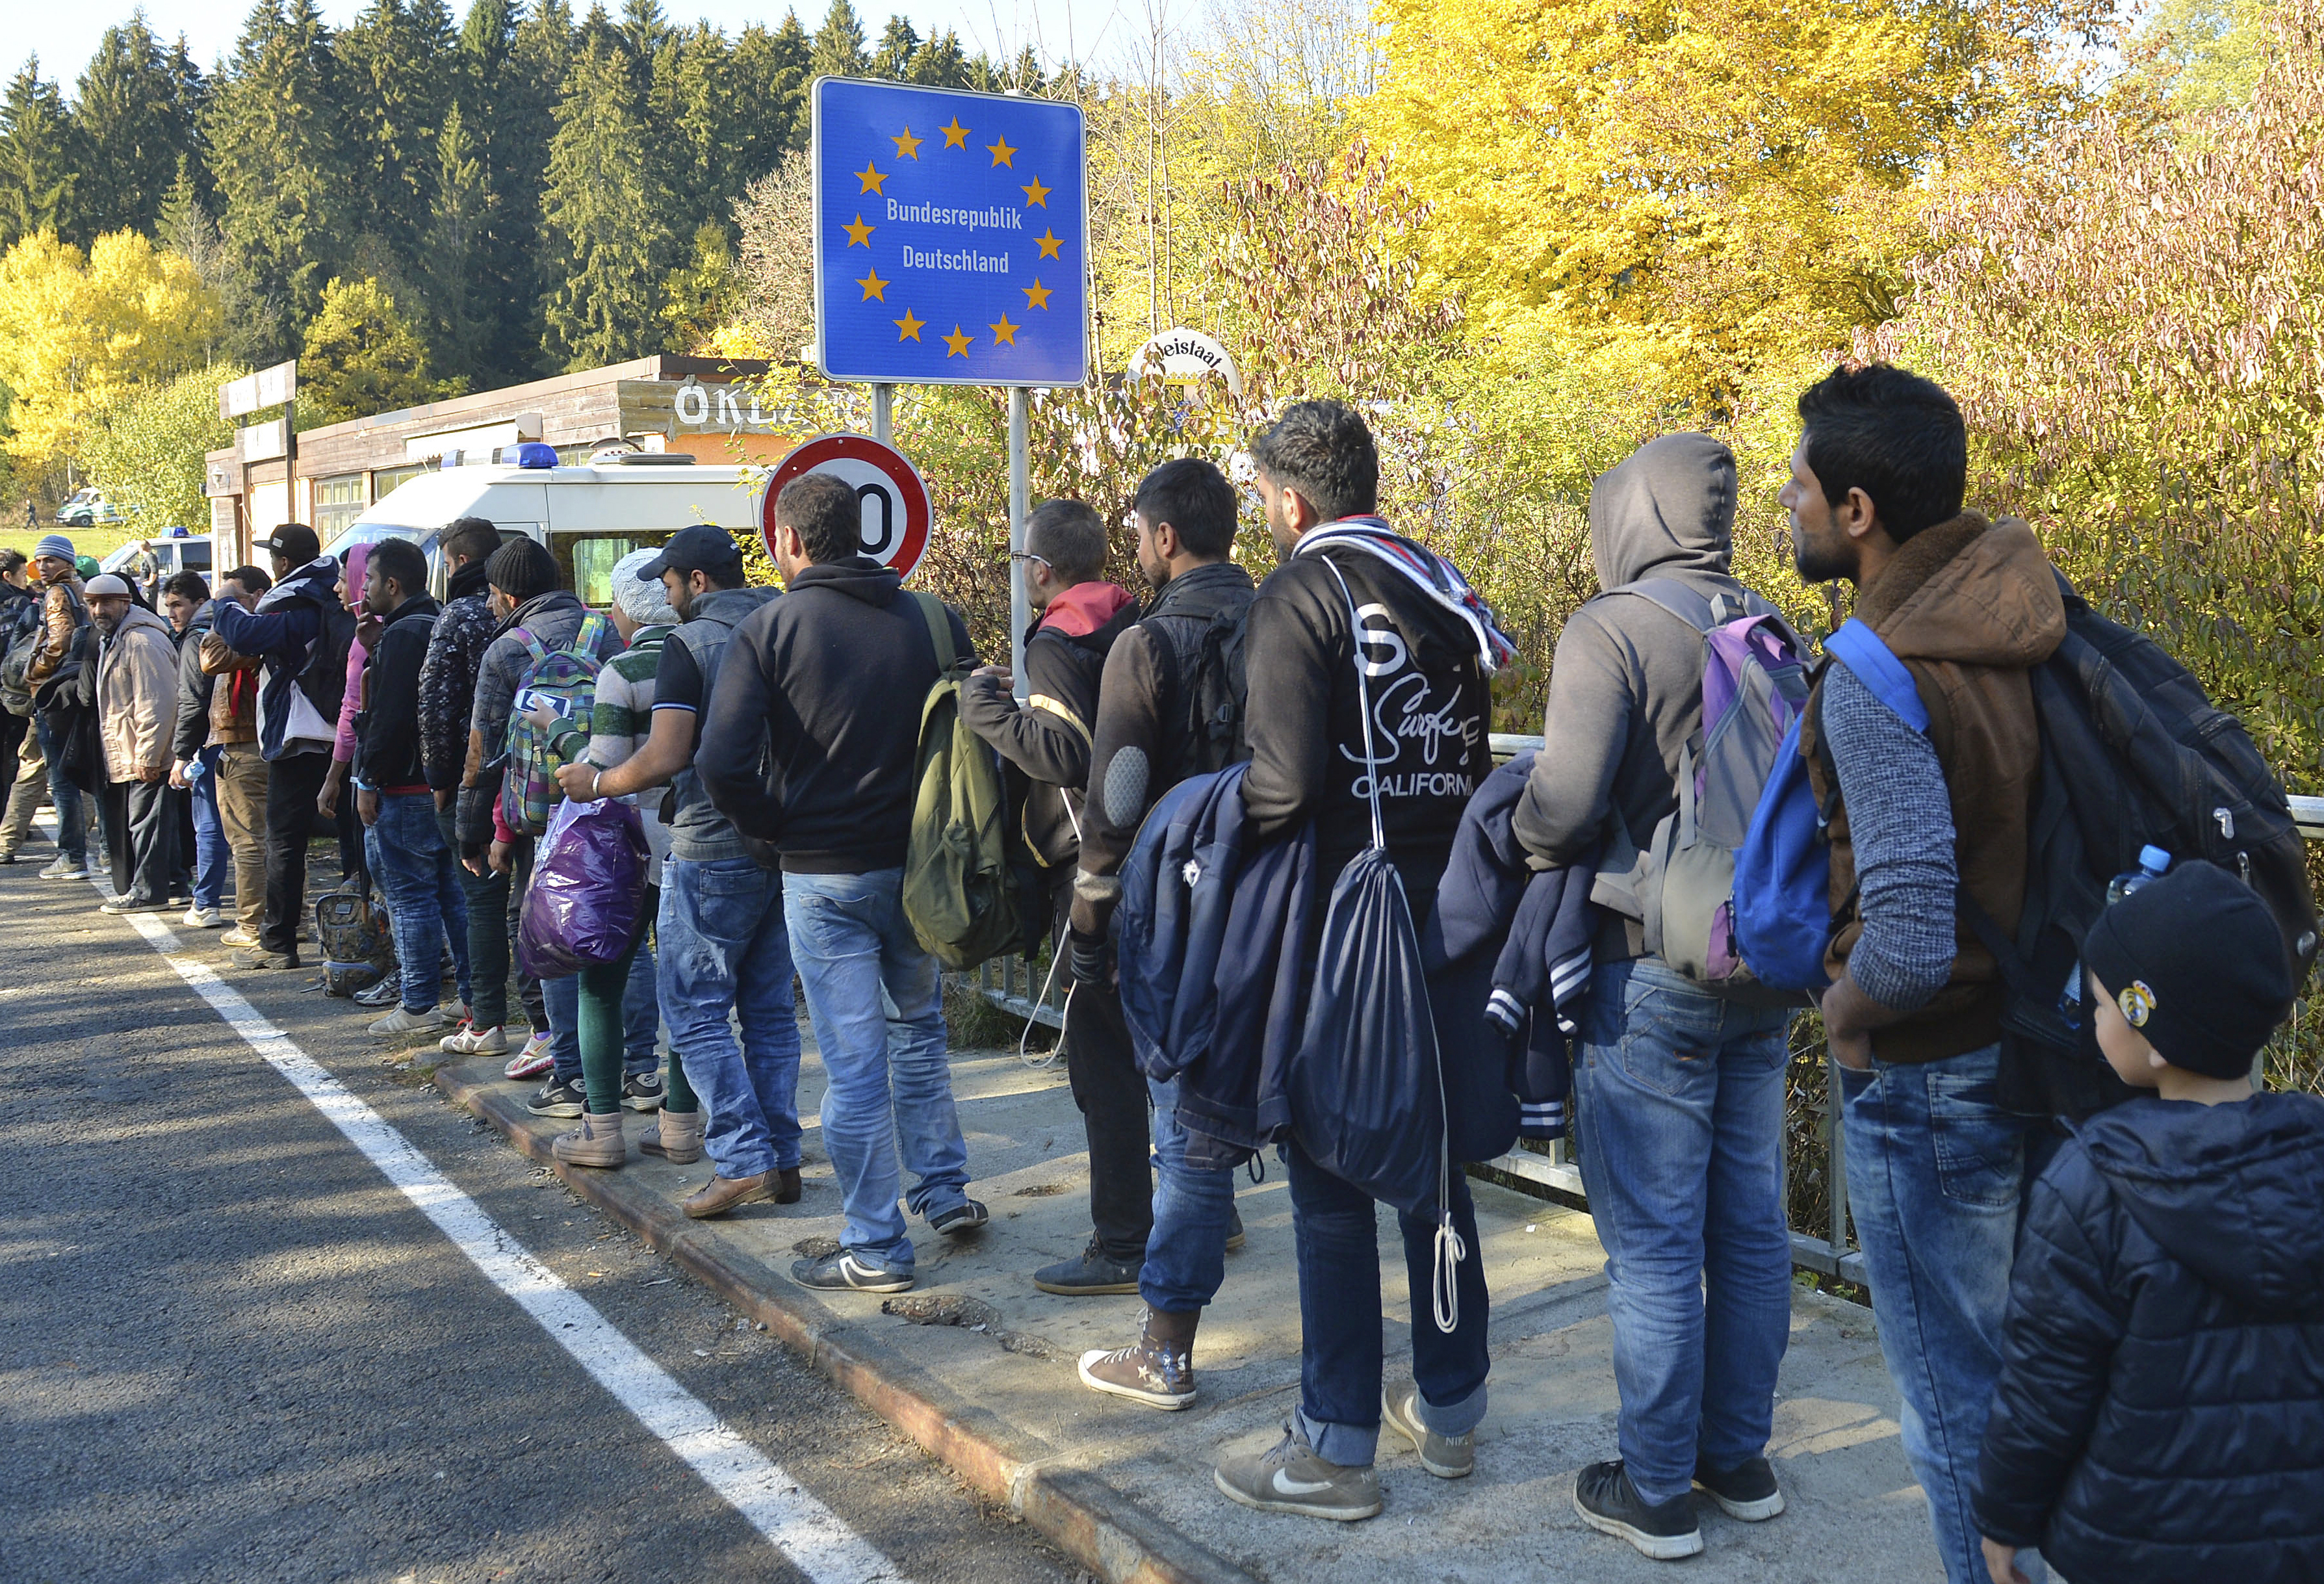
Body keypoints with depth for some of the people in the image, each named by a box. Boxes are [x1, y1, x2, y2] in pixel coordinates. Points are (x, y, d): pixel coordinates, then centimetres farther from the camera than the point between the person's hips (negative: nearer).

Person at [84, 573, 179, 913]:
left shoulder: (143, 642, -17)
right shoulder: (109, 639, 18)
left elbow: (156, 704, -21)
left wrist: (148, 757, -21)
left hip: (145, 759, -11)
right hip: (123, 758, 11)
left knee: (146, 821, -5)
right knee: (122, 823, 15)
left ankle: (147, 891, 0)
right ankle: (128, 889, 23)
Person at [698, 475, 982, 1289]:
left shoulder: (769, 628, -8)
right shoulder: (933, 621, 2)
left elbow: (723, 763, -17)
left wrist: (774, 827, -1)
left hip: (822, 876, -4)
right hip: (919, 864, 4)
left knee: (854, 1066, 3)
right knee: (917, 1027, 24)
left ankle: (875, 1250, 12)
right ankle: (946, 1192, 31)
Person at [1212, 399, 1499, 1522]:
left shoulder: (1300, 597, -12)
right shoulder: (1439, 590, 9)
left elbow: (1282, 786, -21)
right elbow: (1475, 763, 11)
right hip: (1443, 914, 7)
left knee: (1330, 1181, 1)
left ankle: (1336, 1450, 9)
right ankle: (1450, 1409, 28)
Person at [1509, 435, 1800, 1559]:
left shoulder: (1612, 629, -13)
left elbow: (1564, 801, -22)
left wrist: (1529, 841, -2)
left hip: (1651, 971, -7)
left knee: (1652, 1242, 3)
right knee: (1750, 1224, 15)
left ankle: (1656, 1490, 13)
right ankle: (1739, 1457, 29)